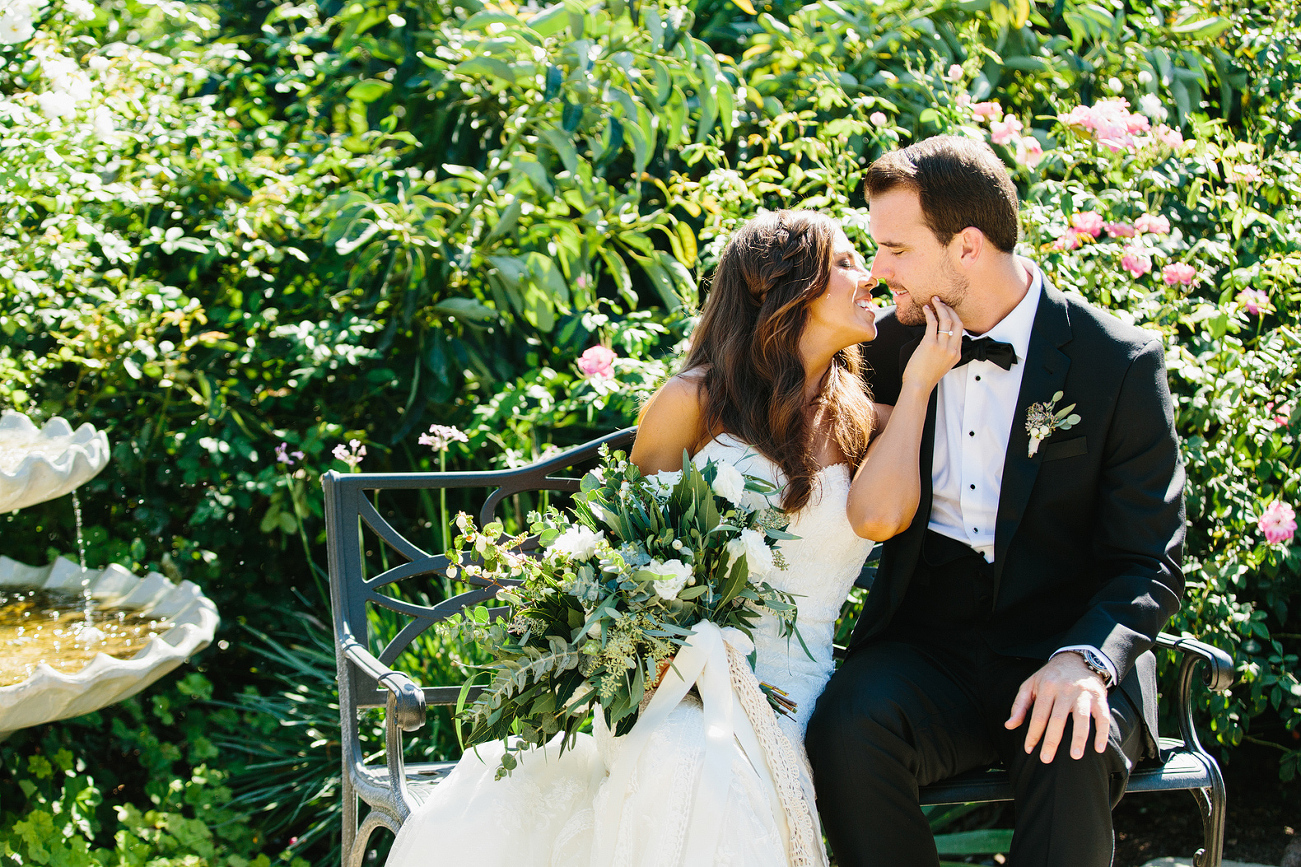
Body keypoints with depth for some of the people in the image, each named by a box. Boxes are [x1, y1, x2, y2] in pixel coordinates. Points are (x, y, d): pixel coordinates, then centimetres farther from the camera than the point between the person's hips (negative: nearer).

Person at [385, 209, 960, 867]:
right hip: (667, 661, 0)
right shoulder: (696, 401, 7)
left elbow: (877, 515, -12)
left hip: (781, 686, 0)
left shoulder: (862, 419, 11)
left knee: (700, 779, -39)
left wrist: (918, 383, -2)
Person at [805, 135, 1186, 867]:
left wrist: (1085, 660, -25)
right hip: (925, 649, 3)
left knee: (1072, 753, -36)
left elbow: (1149, 563, -5)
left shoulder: (1121, 363, -4)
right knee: (848, 729, -30)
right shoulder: (895, 342, 8)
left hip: (1064, 650, -3)